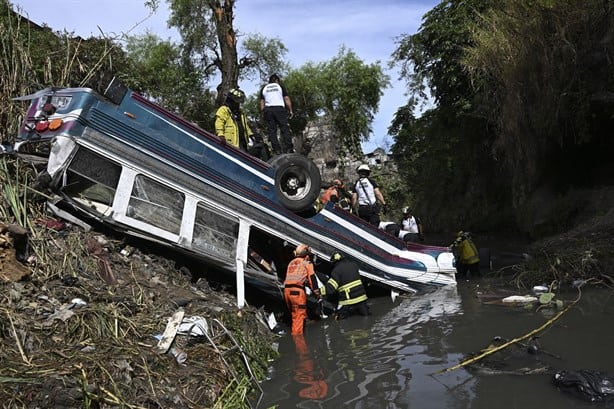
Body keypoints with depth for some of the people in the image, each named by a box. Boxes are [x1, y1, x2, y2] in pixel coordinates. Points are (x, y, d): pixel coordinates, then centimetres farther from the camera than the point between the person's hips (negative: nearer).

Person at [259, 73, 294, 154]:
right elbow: (287, 99, 4)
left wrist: (262, 113, 15)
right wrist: (290, 110, 5)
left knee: (271, 131, 0)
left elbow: (261, 102, 13)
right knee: (284, 128, -4)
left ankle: (277, 150, -7)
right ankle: (288, 149, -13)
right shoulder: (280, 86, 12)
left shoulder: (264, 88, 18)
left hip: (268, 109, 2)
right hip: (279, 108, -2)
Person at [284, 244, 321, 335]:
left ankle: (294, 333, 25)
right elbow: (312, 279, -1)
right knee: (300, 316, -3)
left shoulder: (291, 263, 25)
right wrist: (317, 293, 2)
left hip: (287, 290, 7)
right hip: (297, 291, -7)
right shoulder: (307, 263, 5)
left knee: (294, 315, 19)